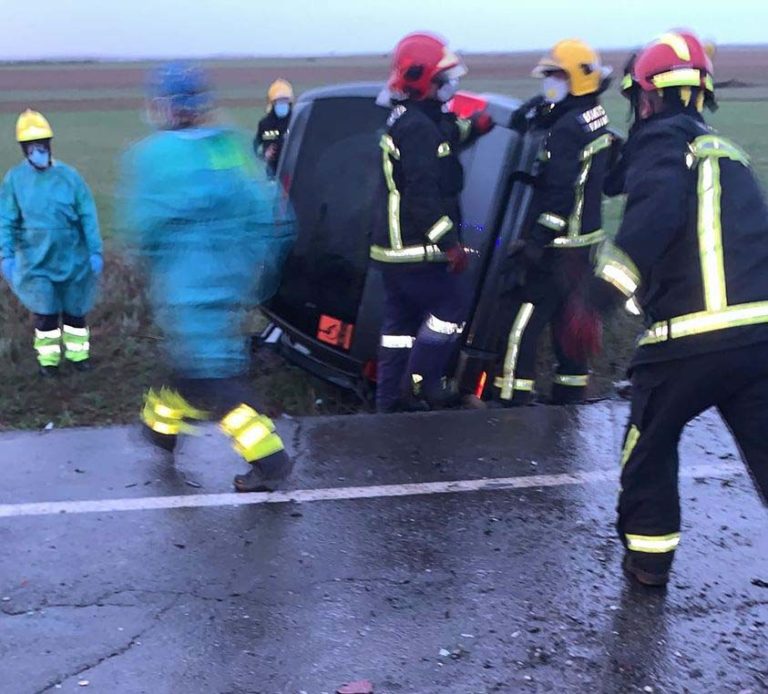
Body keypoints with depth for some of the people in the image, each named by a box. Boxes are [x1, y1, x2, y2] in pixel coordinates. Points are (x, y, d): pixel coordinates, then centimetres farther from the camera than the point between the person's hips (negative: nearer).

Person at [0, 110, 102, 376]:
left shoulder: (69, 176, -8)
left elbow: (88, 216, -5)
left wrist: (95, 251, -6)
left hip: (72, 259, 0)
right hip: (36, 261, 0)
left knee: (75, 309, 13)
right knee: (45, 312, 7)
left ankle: (78, 352, 30)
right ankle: (48, 358, 24)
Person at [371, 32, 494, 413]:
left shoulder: (404, 121, 14)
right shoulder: (418, 127, -18)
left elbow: (437, 146, 32)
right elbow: (423, 193, -25)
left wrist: (470, 127, 16)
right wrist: (450, 243, -23)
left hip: (394, 248, 10)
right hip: (416, 252, -10)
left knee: (401, 320, 14)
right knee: (451, 307, 1)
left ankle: (390, 396, 20)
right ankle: (420, 385, 5)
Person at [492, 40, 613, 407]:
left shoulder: (568, 128, -18)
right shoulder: (595, 118, 12)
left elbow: (559, 194, -25)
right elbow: (520, 122, 19)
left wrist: (534, 243, -24)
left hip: (557, 248, -10)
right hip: (585, 244, 10)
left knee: (519, 326, -5)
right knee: (570, 325, 17)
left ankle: (512, 404, -3)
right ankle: (570, 398, 27)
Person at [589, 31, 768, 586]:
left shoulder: (661, 137, 1)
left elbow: (657, 208, -20)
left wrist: (612, 280, -25)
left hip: (692, 335, -6)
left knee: (650, 444, 17)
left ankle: (649, 557, 26)